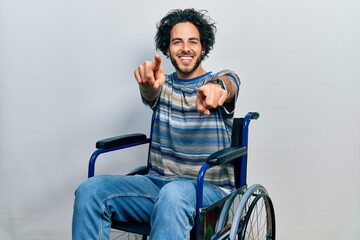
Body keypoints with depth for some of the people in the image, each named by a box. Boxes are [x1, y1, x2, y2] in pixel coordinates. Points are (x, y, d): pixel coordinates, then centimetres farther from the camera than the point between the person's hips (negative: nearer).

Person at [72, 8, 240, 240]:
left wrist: (215, 88, -49)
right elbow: (150, 93, -14)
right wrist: (148, 83, -41)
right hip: (158, 183, 4)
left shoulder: (224, 79, 4)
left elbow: (226, 86, -22)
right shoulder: (163, 85, 11)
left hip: (209, 189, -3)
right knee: (90, 190, -21)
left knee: (173, 194, -39)